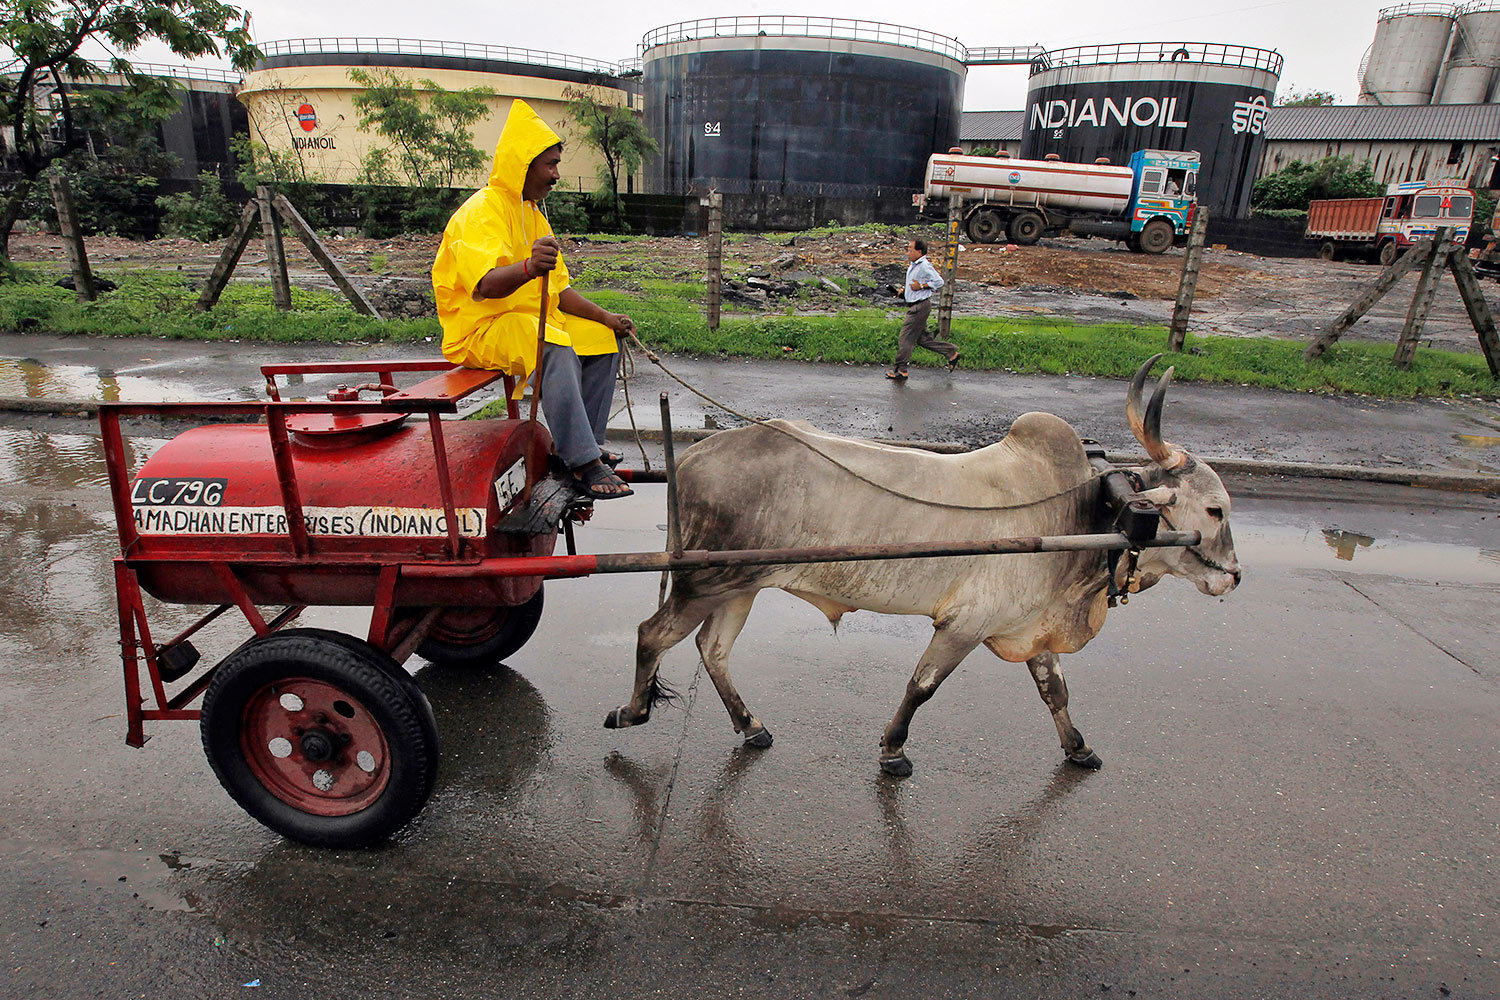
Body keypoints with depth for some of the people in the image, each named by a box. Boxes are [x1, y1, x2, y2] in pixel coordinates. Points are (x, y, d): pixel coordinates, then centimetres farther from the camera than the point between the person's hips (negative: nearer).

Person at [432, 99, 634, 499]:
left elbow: (558, 289, 16)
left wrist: (605, 317, 3)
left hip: (533, 319, 10)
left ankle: (583, 440, 9)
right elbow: (485, 284, -33)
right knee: (557, 351, -35)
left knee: (604, 340, 4)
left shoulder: (531, 213, 16)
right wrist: (528, 267, -53)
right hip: (481, 327, -10)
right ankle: (584, 464, -34)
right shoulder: (482, 210, -14)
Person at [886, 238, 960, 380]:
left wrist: (921, 286, -20)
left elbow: (939, 282, -19)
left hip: (920, 306, -10)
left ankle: (900, 370, 1)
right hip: (914, 306, 10)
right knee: (922, 338, 14)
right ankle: (952, 354, 21)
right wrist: (905, 289, 10)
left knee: (905, 337, -6)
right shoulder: (912, 266, 13)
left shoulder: (925, 266, -16)